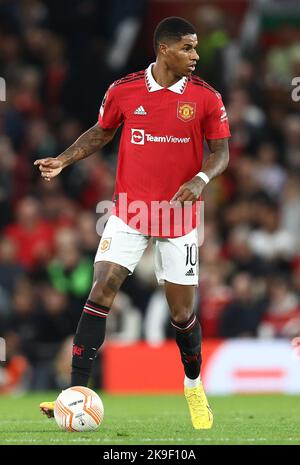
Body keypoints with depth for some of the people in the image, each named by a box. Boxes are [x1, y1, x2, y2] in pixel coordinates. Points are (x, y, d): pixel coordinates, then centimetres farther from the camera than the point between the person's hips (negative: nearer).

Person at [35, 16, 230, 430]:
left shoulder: (205, 98, -5)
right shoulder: (123, 91, -3)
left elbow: (220, 150, 0)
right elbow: (102, 132, 14)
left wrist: (200, 179, -19)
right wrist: (63, 160, 1)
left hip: (178, 217, 0)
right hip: (129, 212, 0)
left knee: (182, 311, 5)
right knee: (101, 291, -14)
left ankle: (194, 386, 33)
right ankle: (76, 393, -13)